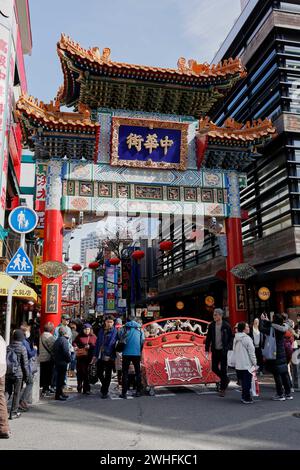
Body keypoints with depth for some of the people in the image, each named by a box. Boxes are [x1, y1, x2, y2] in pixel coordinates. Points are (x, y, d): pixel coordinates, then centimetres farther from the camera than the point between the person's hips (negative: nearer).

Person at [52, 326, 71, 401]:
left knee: (59, 378, 17)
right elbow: (66, 352, -21)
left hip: (57, 362, 9)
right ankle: (58, 395, 0)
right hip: (62, 362, -9)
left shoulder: (57, 340, 13)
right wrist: (69, 359, -8)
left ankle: (60, 393, 27)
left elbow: (54, 351, 17)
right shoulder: (64, 340, -16)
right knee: (61, 379, -3)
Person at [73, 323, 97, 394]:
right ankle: (79, 387, 23)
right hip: (80, 357, 0)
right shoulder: (80, 336, 6)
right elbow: (74, 342, 8)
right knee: (80, 372, 6)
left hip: (89, 357, 0)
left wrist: (90, 346, -12)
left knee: (87, 372, 0)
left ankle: (86, 389, 9)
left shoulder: (93, 337, 6)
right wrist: (75, 346, -11)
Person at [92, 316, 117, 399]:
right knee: (99, 373, 12)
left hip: (109, 357, -5)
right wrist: (95, 355, 10)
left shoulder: (114, 331, -6)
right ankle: (104, 386, 37)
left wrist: (109, 355, -22)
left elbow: (112, 344, -15)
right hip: (100, 356, 5)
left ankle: (105, 391, 16)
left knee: (107, 375, 4)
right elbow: (98, 343, 13)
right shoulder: (101, 330, 11)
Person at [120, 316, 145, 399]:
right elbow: (143, 341, 6)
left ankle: (124, 393, 0)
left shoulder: (124, 328, 0)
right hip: (137, 353, 2)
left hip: (126, 353, -2)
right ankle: (138, 391, 13)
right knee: (138, 372, 13)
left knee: (125, 373, 3)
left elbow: (120, 339, 1)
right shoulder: (139, 329, 6)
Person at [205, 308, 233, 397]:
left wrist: (228, 348, -13)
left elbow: (231, 338, -3)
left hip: (223, 351, -4)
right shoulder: (211, 325, 0)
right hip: (215, 350, 4)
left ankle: (222, 389, 13)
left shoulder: (226, 326, -9)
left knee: (223, 369, 1)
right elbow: (208, 338, 5)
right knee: (214, 368, 7)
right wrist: (207, 350, 1)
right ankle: (226, 380, 32)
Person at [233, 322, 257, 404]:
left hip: (238, 365, 7)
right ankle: (246, 398, 3)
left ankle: (244, 397, 22)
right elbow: (251, 352, -13)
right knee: (247, 382, 0)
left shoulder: (235, 339, 10)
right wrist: (254, 363, -6)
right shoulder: (247, 338, -14)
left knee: (243, 382, 15)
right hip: (247, 365, -7)